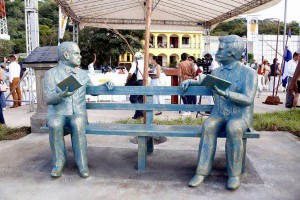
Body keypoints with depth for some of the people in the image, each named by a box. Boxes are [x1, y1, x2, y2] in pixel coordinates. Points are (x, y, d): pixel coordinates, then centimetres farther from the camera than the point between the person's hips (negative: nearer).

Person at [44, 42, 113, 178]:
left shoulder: (83, 74, 14)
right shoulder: (51, 73, 3)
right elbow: (48, 99, -6)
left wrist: (105, 84, 8)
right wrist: (62, 95, -27)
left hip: (78, 112, 2)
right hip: (57, 112, -1)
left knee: (78, 124, -33)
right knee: (55, 125, -34)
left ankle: (82, 163, -21)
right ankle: (58, 162, -15)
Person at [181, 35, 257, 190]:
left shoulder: (249, 73, -4)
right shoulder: (217, 71, 12)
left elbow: (247, 100, -16)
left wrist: (224, 93, -28)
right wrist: (190, 81, 14)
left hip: (240, 115, -3)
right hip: (219, 114, 4)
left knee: (233, 129, -37)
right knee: (208, 126, -30)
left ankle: (234, 174, -18)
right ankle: (202, 172, -24)